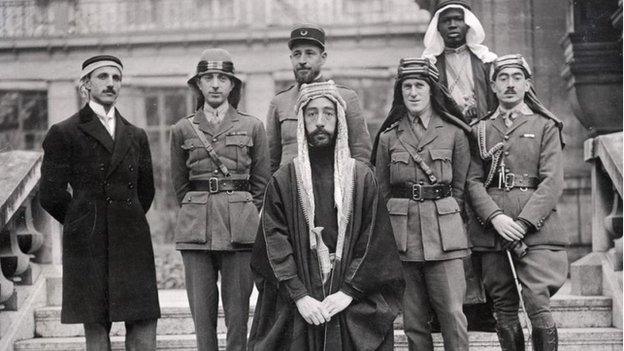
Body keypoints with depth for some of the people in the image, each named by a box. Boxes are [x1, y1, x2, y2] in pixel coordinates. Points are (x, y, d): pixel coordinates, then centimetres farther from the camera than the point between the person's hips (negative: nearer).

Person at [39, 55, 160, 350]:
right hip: (89, 248, -4)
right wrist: (85, 223, 7)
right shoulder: (63, 134, 2)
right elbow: (51, 195, -1)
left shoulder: (136, 135, 16)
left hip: (132, 245, 4)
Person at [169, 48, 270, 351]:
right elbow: (179, 182, 15)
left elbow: (261, 181, 11)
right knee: (201, 307, 1)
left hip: (240, 228, -1)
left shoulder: (252, 127, 7)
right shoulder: (182, 129, 9)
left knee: (237, 307, -1)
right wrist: (199, 210, 12)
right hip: (195, 229, 1)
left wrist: (242, 213, 9)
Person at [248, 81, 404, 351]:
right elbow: (275, 243, -2)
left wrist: (348, 292, -11)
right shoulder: (282, 181, 5)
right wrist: (299, 295, -12)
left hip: (353, 306, 0)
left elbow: (375, 242, -1)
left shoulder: (362, 178, 4)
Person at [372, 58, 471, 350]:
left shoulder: (454, 132, 5)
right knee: (413, 318, 2)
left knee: (452, 313, -6)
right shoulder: (389, 136, 10)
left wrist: (445, 214, 4)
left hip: (444, 232, -1)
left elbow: (460, 186, 11)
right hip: (402, 232, 1)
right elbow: (381, 191, 14)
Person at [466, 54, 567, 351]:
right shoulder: (480, 130, 15)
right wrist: (496, 218, -12)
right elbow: (473, 181, 6)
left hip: (535, 226, -2)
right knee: (504, 310, 5)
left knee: (538, 306, -13)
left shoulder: (545, 126, 8)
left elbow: (552, 182, -2)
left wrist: (523, 223, -13)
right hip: (491, 229, 3)